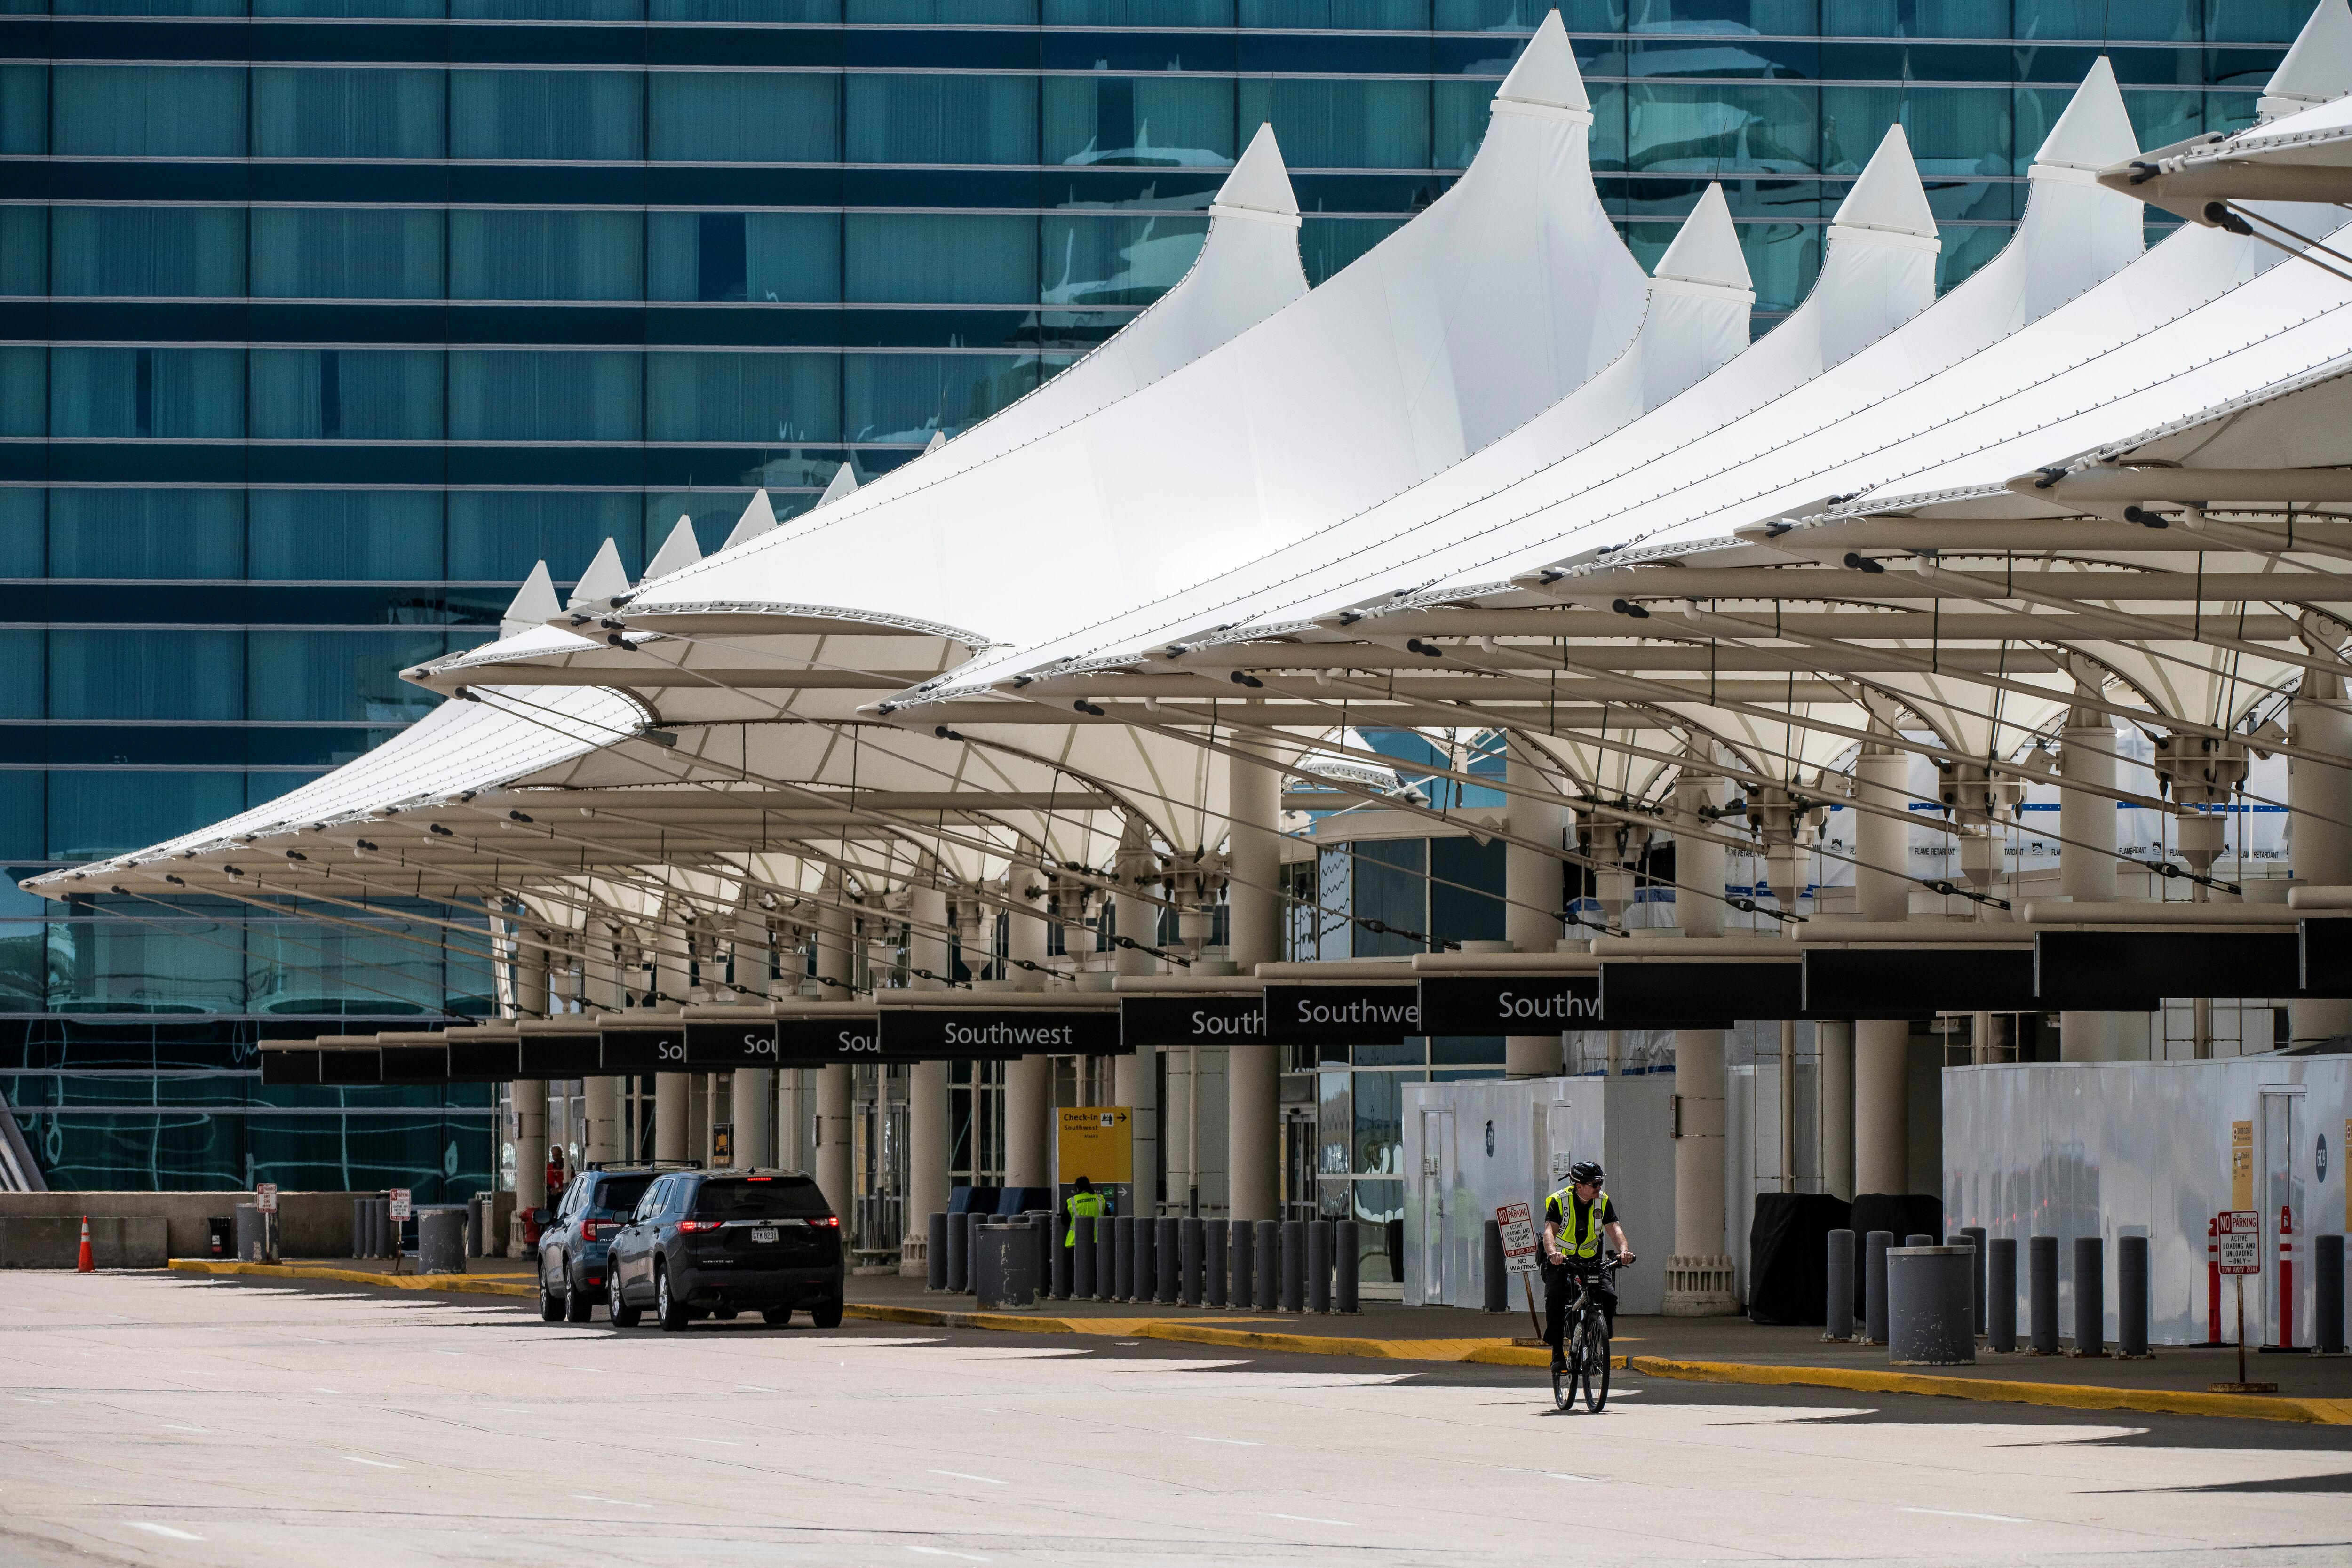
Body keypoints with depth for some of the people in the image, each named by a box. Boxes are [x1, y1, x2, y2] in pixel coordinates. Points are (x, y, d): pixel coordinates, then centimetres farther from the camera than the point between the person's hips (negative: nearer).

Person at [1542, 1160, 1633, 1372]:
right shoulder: (1559, 1201, -15)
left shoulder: (1603, 1201, -4)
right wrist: (1552, 1252, -49)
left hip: (1590, 1261, 3)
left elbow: (1614, 1228, -15)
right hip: (1561, 1261, -3)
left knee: (1609, 1298, -19)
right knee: (1555, 1299, -27)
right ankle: (1558, 1354, -18)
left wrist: (1623, 1250, -36)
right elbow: (1550, 1229, -27)